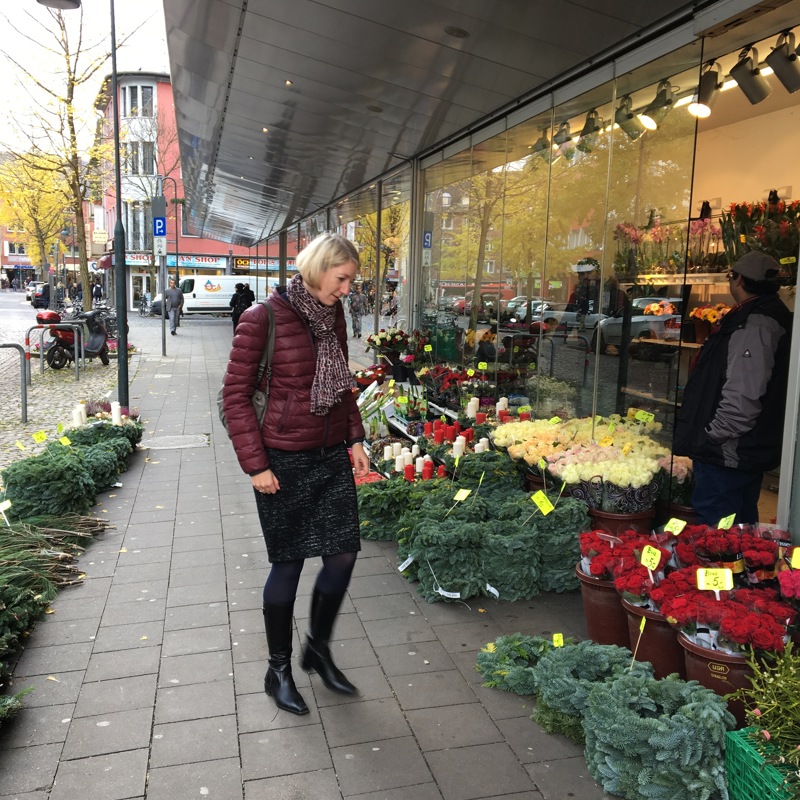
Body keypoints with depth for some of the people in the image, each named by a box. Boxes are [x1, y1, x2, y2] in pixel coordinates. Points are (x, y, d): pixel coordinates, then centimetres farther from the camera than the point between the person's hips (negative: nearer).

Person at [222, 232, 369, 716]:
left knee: (344, 553, 7)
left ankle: (318, 649, 32)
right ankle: (279, 671, 27)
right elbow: (236, 395, -11)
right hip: (284, 461, -6)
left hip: (332, 457, 6)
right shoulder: (263, 318, -13)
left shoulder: (334, 316, 5)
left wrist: (355, 439, 9)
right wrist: (255, 463, -13)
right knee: (289, 563, 5)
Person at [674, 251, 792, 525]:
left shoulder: (754, 326, -20)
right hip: (746, 453, 11)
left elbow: (743, 400, -29)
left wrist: (709, 439, -18)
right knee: (741, 530, 22)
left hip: (727, 456, -11)